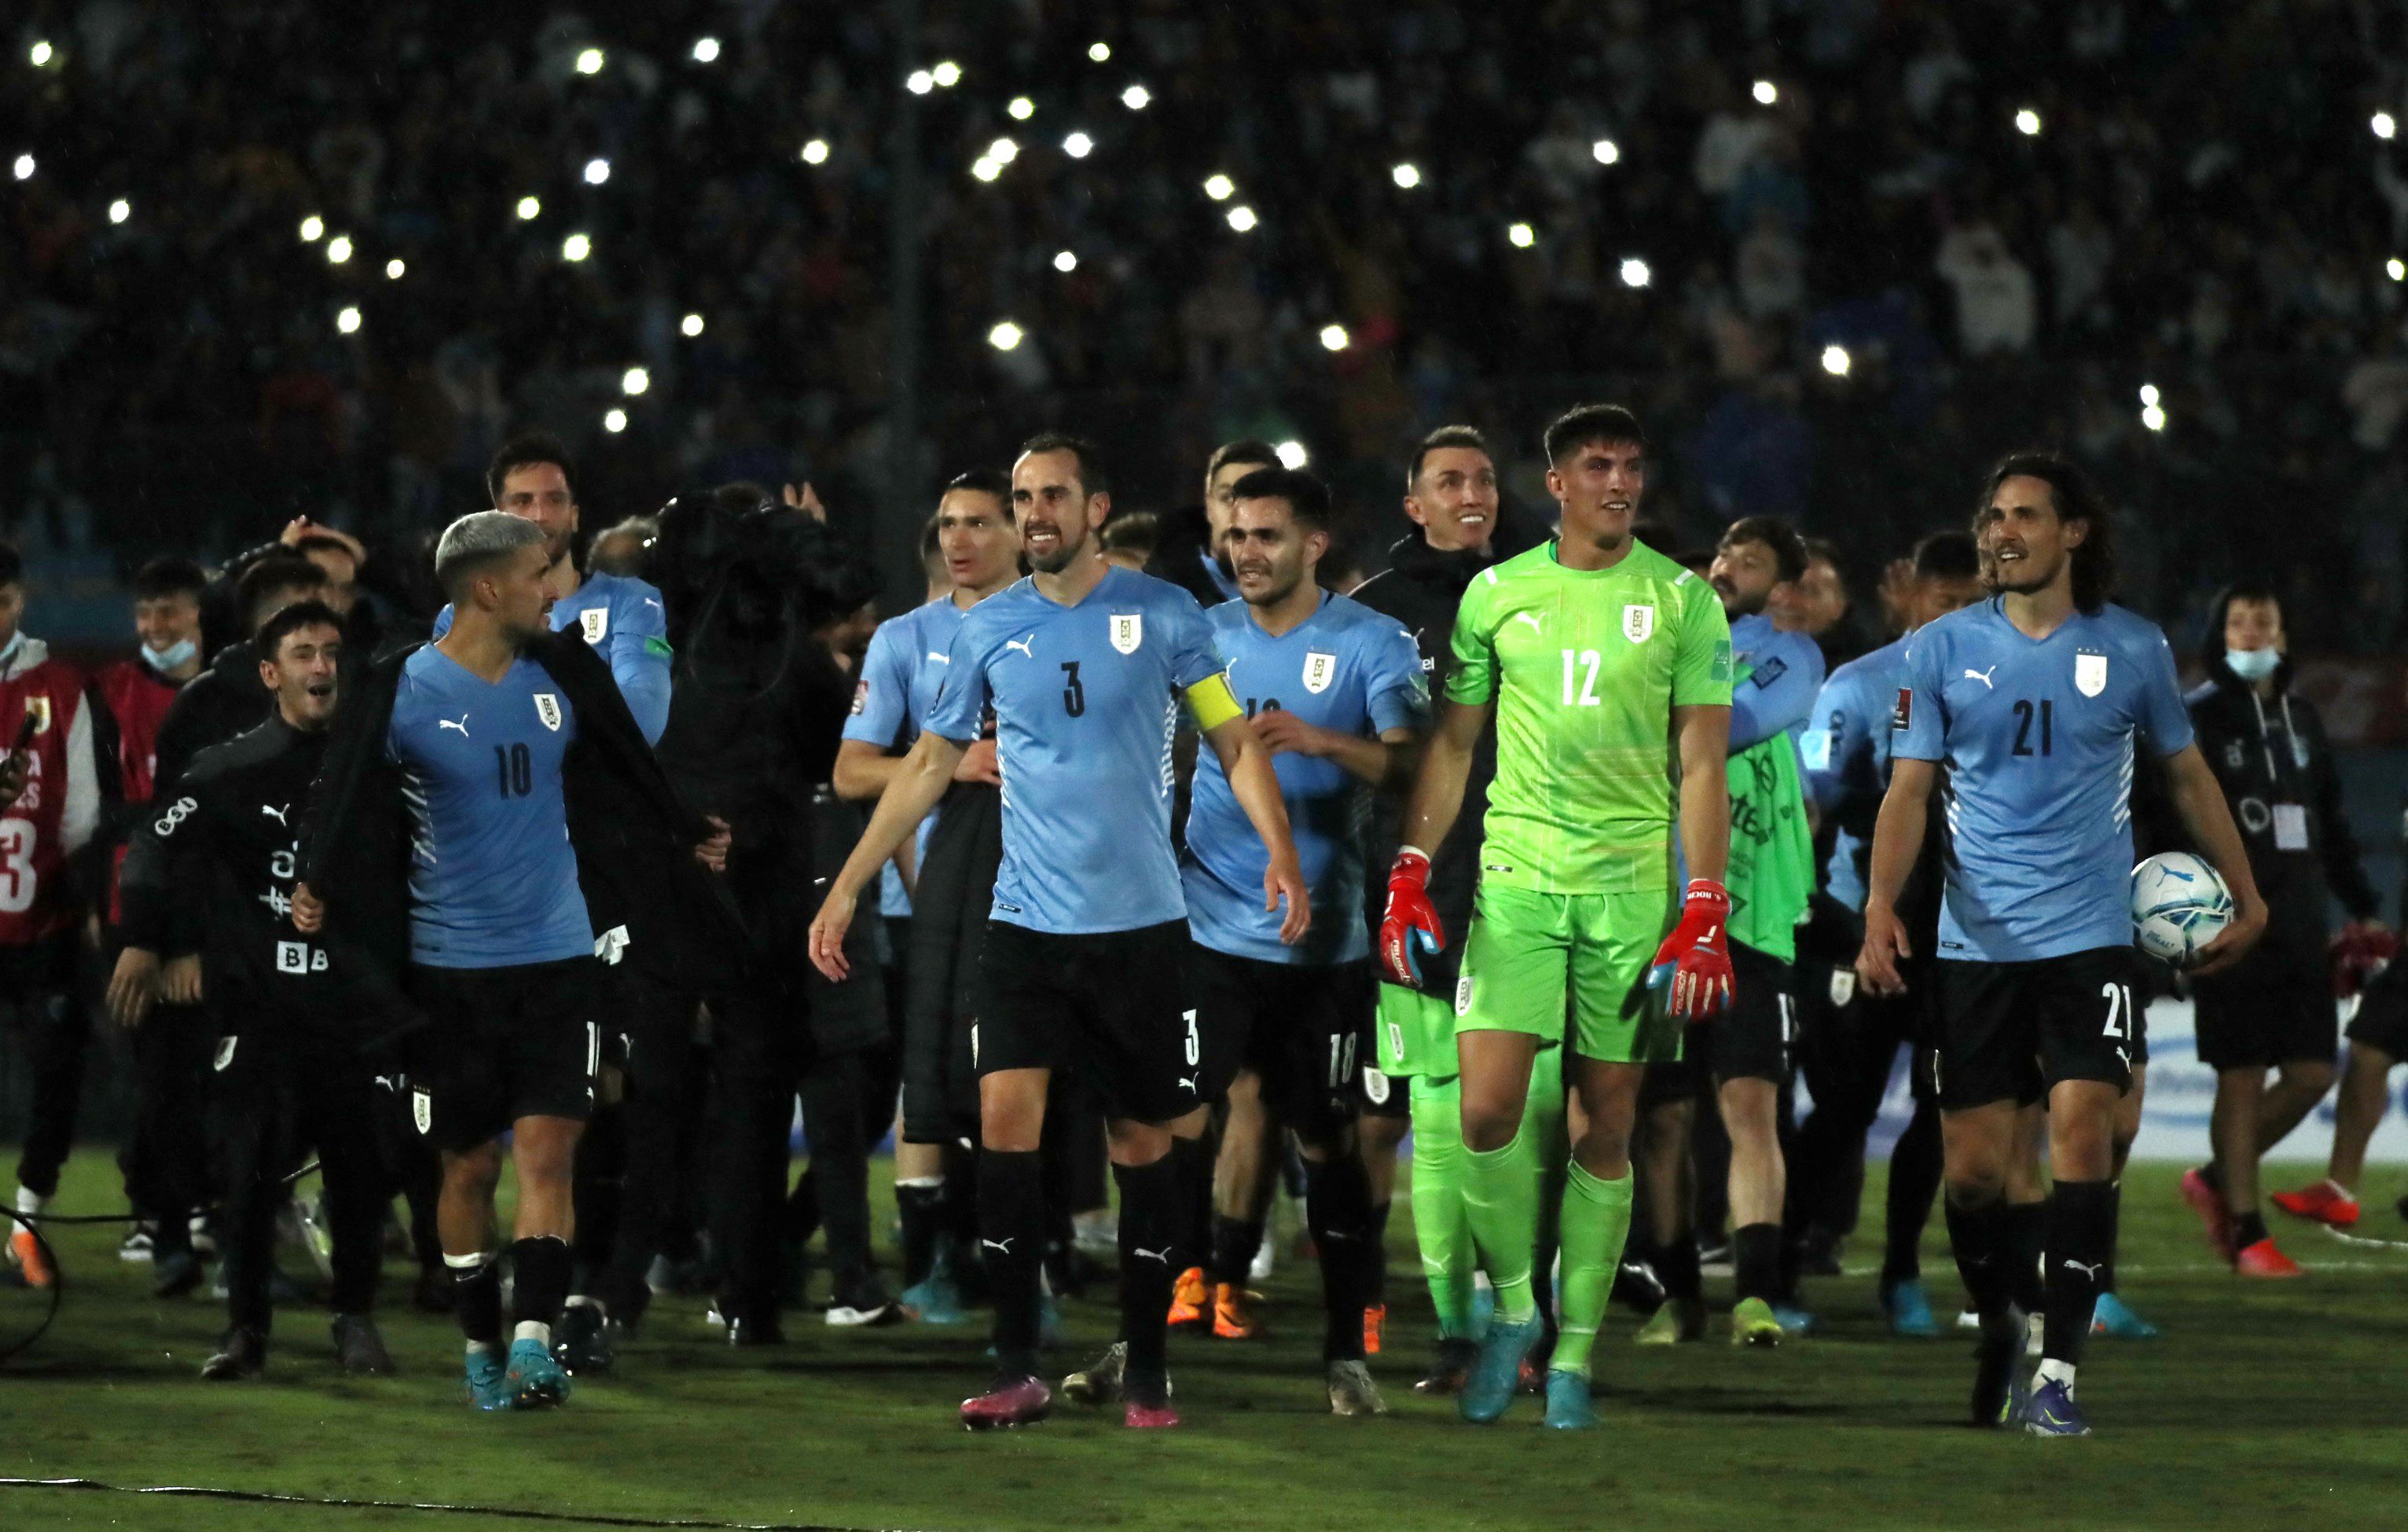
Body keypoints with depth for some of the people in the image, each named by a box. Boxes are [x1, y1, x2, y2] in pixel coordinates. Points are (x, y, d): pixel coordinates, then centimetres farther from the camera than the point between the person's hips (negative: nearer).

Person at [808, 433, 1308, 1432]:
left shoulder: (1163, 615, 0)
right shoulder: (988, 629, 5)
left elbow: (1234, 741, 3)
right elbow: (928, 764, 13)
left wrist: (1280, 854, -13)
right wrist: (846, 888, 10)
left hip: (1141, 925, -1)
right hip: (1025, 925, 1)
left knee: (1142, 1142, 3)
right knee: (1006, 1120, -12)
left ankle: (1146, 1370, 13)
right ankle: (1016, 1369, -7)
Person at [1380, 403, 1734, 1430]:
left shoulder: (1684, 601, 3)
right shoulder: (1496, 595, 7)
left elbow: (1702, 764, 1)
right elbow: (1452, 743, 12)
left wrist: (1704, 914, -6)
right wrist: (1408, 877, 4)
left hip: (1633, 884, -1)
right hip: (1518, 875, 1)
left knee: (1605, 1130, 2)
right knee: (1486, 1111, -11)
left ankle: (1573, 1354, 10)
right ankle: (1511, 1307, 10)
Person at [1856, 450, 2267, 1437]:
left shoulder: (2132, 649, 4)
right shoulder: (1941, 650, 4)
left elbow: (2187, 774, 18)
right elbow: (1909, 791, 2)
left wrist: (2245, 897, 19)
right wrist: (1880, 908, -14)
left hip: (2088, 937, -1)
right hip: (1974, 942, 1)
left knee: (2082, 1132, -16)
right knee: (1972, 1169, 0)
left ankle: (2058, 1371, -14)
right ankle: (1997, 1328, 28)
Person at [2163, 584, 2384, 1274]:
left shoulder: (2300, 716, 15)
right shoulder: (2199, 719, -3)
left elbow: (2329, 818, 22)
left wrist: (2360, 905, 20)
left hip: (2299, 924, 6)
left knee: (2312, 1072, 2)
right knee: (2243, 1076, -3)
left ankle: (2217, 1180, 21)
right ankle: (2247, 1232, 5)